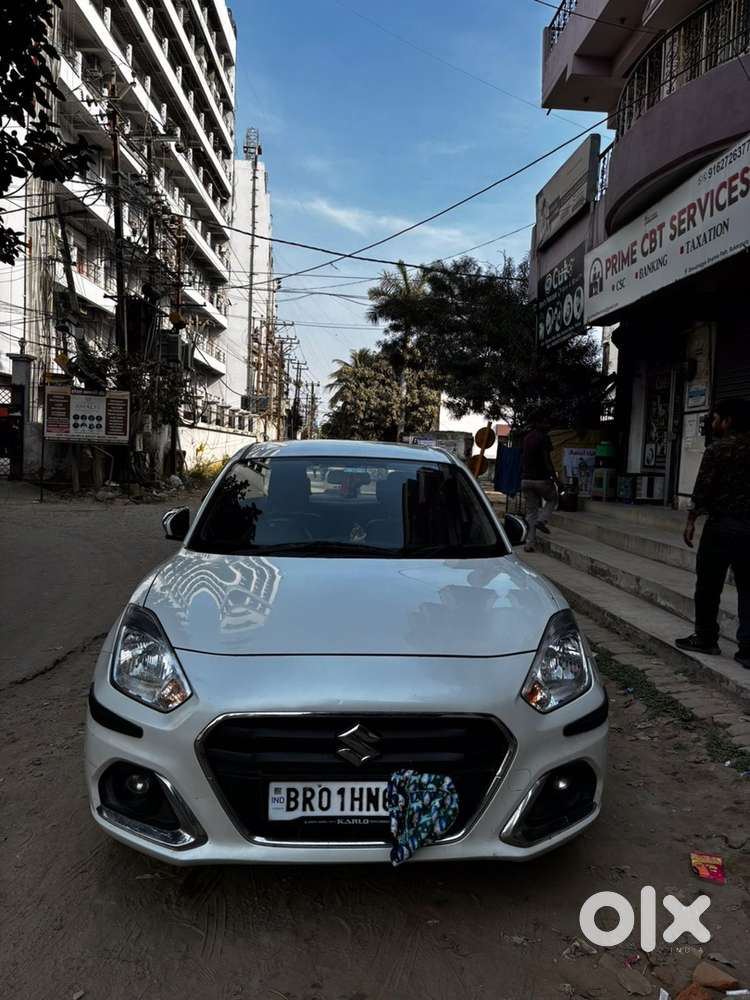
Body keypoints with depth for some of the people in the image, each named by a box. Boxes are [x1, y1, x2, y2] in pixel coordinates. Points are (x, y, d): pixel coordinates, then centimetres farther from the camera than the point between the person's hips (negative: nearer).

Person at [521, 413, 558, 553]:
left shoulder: (527, 438, 14)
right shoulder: (543, 437, -10)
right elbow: (547, 460, -15)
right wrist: (554, 476, -10)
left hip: (526, 479, 6)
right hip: (541, 478, -6)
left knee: (531, 512, 9)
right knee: (552, 499, 22)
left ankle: (529, 543, 3)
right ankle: (541, 520, -2)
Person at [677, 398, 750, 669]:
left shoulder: (717, 449, -8)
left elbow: (703, 490, -10)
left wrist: (691, 520, -2)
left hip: (721, 526, -5)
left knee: (708, 585, 8)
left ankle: (705, 639, 18)